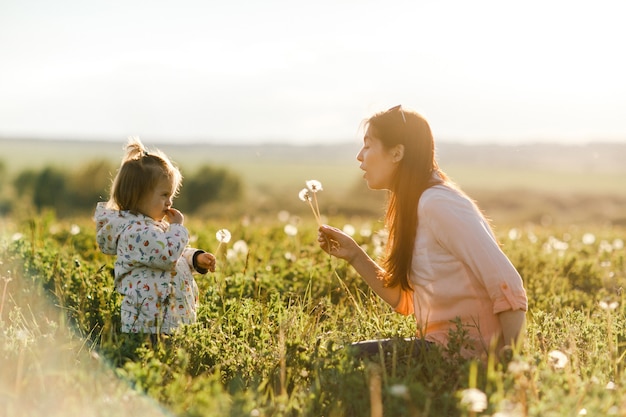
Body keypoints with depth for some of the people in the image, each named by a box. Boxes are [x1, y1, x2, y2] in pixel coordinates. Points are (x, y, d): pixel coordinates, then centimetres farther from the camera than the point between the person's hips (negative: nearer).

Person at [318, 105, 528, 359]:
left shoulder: (437, 203, -18)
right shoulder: (413, 207, 11)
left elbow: (507, 287, -22)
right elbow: (405, 302, 12)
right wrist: (354, 255, 4)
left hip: (470, 348, -9)